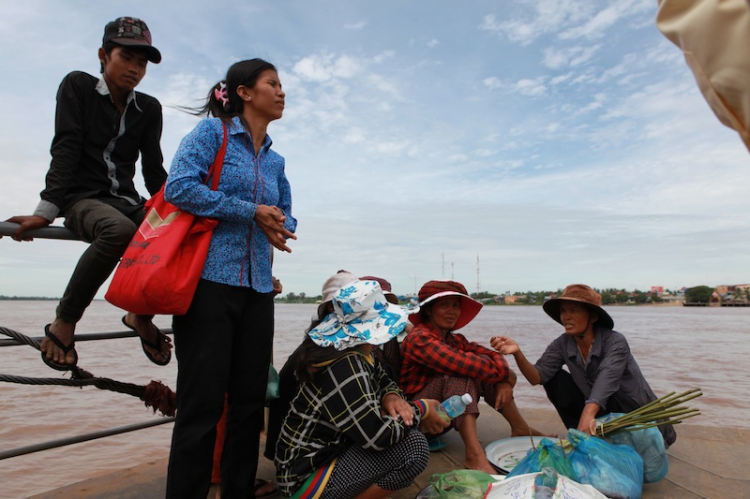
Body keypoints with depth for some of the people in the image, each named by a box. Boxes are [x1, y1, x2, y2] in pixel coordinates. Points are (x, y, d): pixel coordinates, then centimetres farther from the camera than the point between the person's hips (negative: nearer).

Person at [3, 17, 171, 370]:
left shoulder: (149, 109, 12)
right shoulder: (77, 86, 4)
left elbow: (154, 170, 8)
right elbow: (65, 150, -8)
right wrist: (46, 210, -17)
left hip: (126, 199, 4)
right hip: (82, 198, -4)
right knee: (120, 229, -39)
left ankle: (142, 316, 2)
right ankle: (64, 322, -19)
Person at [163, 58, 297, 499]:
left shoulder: (275, 160, 18)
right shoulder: (212, 131, 1)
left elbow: (287, 213, 23)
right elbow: (179, 187, -13)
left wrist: (279, 227, -2)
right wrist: (252, 212, -11)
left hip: (258, 288, 7)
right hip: (210, 280, -6)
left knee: (250, 401, 10)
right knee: (203, 402, -2)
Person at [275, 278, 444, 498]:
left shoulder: (360, 354, -1)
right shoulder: (344, 370, -28)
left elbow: (384, 383, 13)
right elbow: (377, 438, -29)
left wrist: (392, 397, -10)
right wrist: (419, 409, -14)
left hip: (329, 448, 9)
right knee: (414, 447, -20)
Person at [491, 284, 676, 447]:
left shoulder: (615, 342, -23)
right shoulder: (562, 345, -10)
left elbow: (606, 381, -41)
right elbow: (537, 377, -22)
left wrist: (588, 414, -58)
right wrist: (517, 353, -42)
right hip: (598, 411, 4)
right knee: (554, 379, -14)